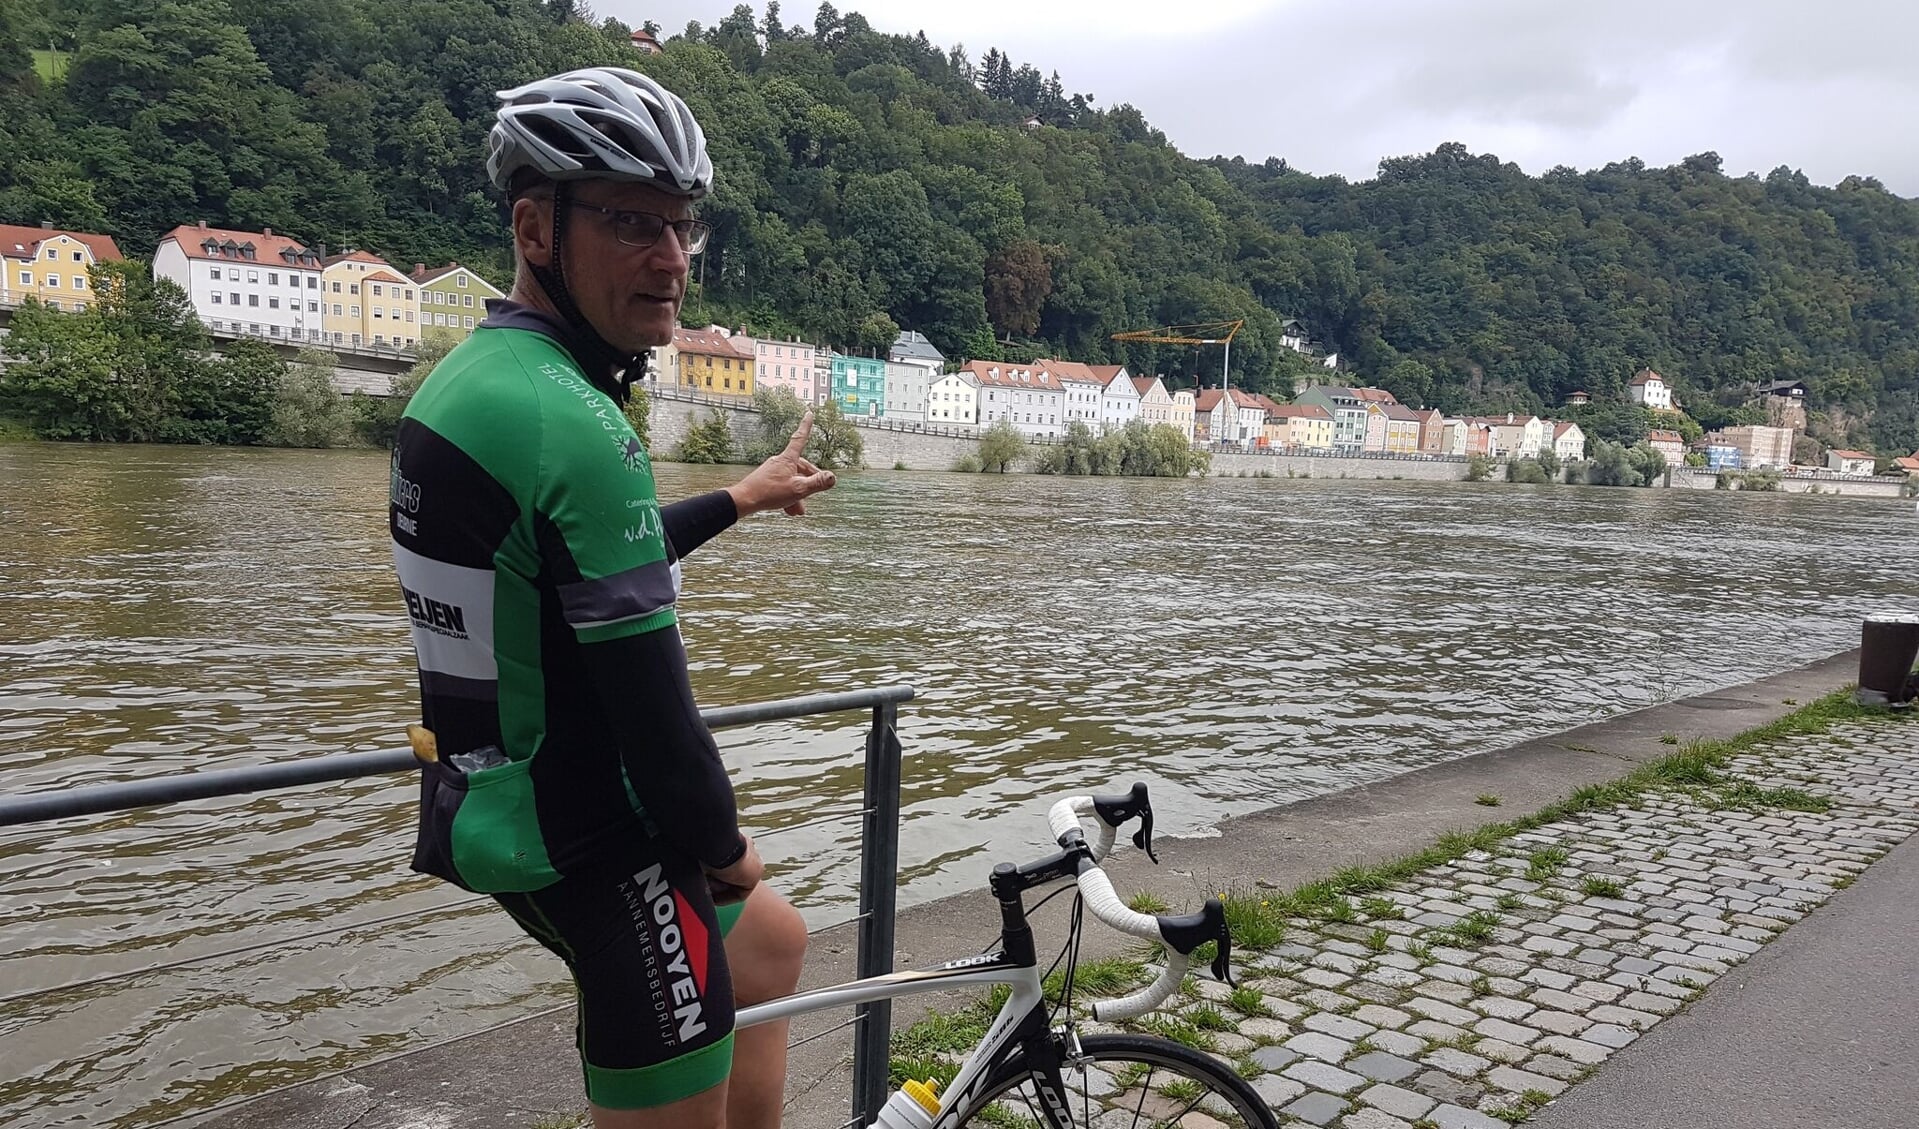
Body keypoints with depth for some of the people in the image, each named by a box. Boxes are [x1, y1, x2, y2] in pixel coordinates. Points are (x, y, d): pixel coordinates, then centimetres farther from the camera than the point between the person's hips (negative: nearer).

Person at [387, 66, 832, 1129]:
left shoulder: (462, 379, 7)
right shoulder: (569, 420, -25)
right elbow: (650, 705, -25)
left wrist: (739, 499, 30)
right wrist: (724, 850, -7)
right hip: (592, 841, -10)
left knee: (770, 940, 28)